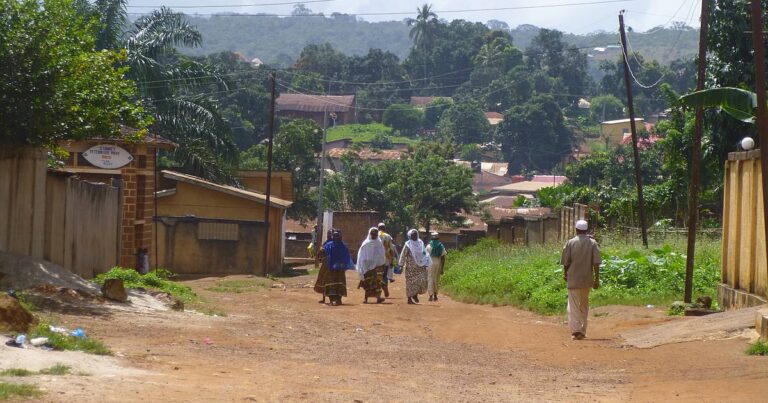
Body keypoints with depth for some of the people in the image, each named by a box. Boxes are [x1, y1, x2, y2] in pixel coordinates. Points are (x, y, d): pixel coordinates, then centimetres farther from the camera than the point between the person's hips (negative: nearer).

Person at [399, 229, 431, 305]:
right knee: (411, 283, -3)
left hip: (420, 266, 4)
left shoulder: (420, 243, 10)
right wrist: (401, 265, -10)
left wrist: (426, 264, 12)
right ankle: (409, 299, 5)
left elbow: (425, 254, 17)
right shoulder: (407, 245, -4)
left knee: (422, 281, -6)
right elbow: (403, 255, -5)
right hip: (410, 267, -4)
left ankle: (415, 294, 15)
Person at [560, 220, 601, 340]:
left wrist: (565, 274, 16)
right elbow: (596, 263, -6)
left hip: (573, 279, -3)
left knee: (573, 306, -3)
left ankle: (576, 330, -17)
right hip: (587, 279, 3)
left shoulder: (570, 243, -5)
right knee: (584, 305, 16)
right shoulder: (593, 243, -1)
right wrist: (597, 279, -2)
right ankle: (583, 331, 22)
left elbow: (566, 262, -2)